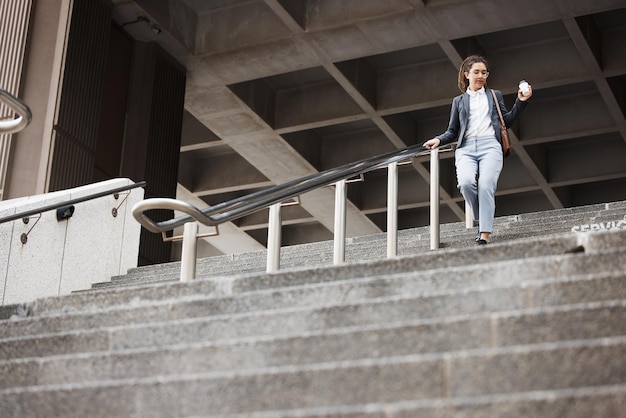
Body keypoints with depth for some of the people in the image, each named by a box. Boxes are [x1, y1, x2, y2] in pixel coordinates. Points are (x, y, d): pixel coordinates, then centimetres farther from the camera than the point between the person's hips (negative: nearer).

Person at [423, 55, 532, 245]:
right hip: (466, 148, 1)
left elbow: (507, 121, 20)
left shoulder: (495, 95, 24)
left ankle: (485, 233, -27)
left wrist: (520, 101, 10)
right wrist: (438, 140, 2)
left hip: (490, 146, 0)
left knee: (486, 185, -24)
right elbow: (452, 132, 22)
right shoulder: (459, 101, 23)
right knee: (466, 182, -28)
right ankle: (480, 219, -5)